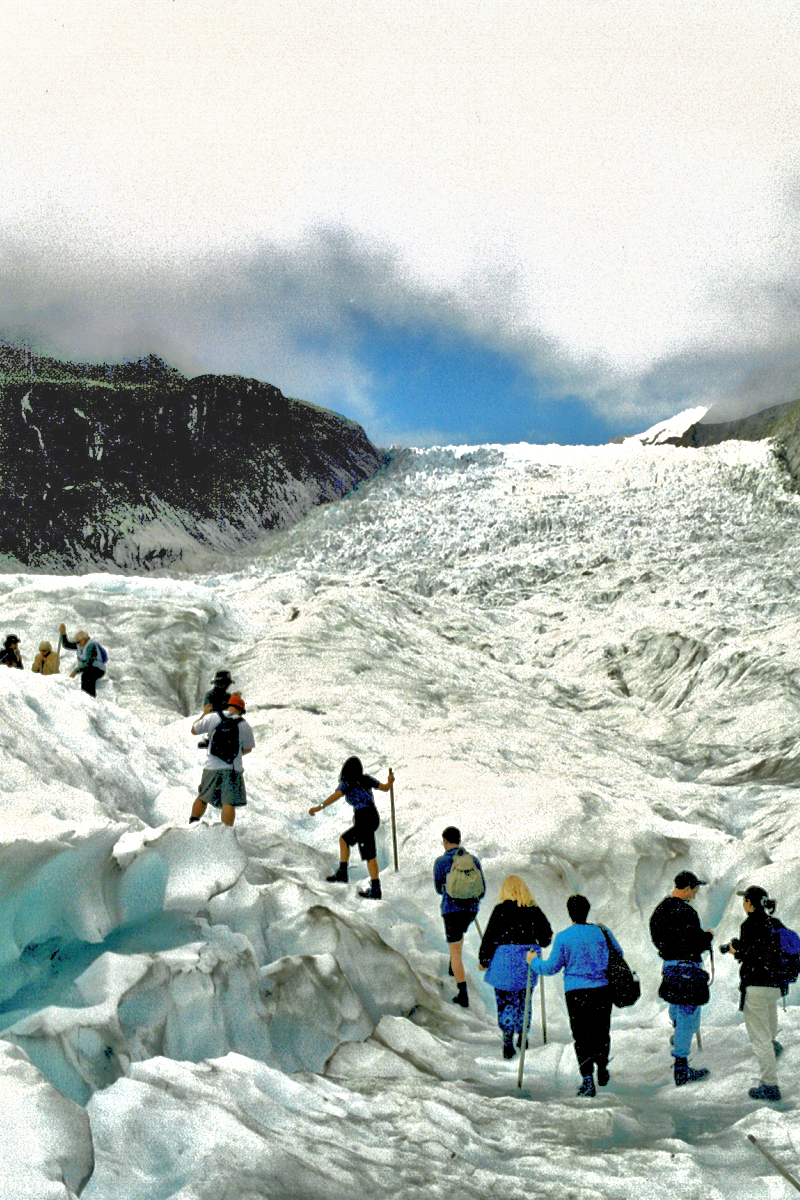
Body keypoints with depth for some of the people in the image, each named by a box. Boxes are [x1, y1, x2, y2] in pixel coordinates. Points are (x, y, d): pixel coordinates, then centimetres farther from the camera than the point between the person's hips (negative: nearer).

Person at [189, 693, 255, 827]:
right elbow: (248, 749, 10)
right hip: (233, 769, -2)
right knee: (229, 802, -5)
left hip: (212, 768, 2)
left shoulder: (212, 718, -2)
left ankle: (192, 824, 24)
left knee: (202, 797, 20)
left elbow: (194, 730, 12)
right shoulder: (244, 725, 0)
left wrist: (204, 714, 25)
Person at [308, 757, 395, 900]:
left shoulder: (346, 783, 2)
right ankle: (342, 873, 17)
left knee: (369, 854, -8)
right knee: (344, 839, 22)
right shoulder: (367, 780, 16)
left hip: (363, 817, -7)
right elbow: (385, 788, 23)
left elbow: (336, 795, -16)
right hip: (374, 816, 7)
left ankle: (376, 890, -10)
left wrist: (319, 807, -23)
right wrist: (390, 781, 45)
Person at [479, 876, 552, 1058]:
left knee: (505, 1001, 2)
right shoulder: (533, 910, 1)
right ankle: (522, 1037, 29)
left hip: (504, 961, -4)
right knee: (523, 999, 18)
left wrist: (483, 960, 3)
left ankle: (508, 1041, -8)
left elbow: (490, 937, -8)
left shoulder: (501, 910, -9)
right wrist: (539, 944, 32)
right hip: (528, 960, 4)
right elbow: (547, 934, 9)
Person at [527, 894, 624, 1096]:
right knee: (601, 1031, 19)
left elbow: (551, 967, -2)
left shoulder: (563, 937, -7)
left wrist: (534, 961, 16)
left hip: (575, 992, -2)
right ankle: (602, 1070, 30)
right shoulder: (602, 932, 0)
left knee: (582, 1036, 2)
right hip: (602, 989, 2)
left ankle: (587, 1080, -5)